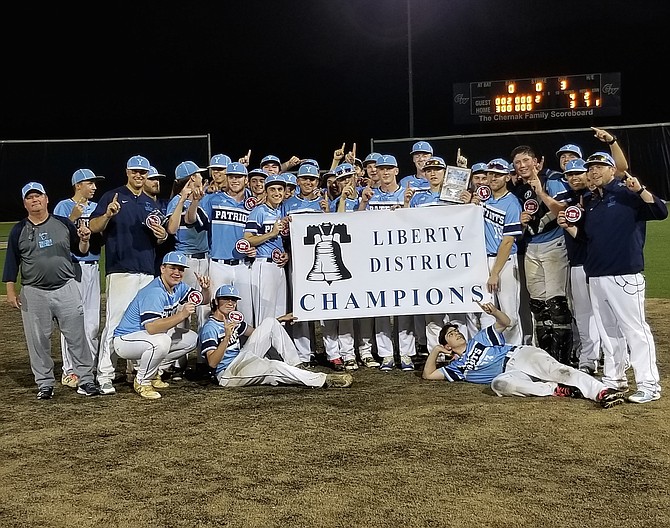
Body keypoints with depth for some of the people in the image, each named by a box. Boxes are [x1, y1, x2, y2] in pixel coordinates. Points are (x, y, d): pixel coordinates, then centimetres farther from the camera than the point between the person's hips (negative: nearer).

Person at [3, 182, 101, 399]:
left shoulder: (64, 224, 7)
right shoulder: (19, 230, 5)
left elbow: (80, 252, 13)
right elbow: (11, 262, 6)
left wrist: (84, 240, -9)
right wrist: (11, 291, -1)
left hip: (67, 289, 0)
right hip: (33, 293, 0)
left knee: (77, 336, 1)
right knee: (38, 340, 6)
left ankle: (85, 380, 9)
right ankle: (45, 384, 18)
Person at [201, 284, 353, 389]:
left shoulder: (232, 319, 13)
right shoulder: (210, 328, -13)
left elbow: (255, 332, 28)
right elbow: (212, 362, -24)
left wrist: (279, 320, 18)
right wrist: (227, 336, -35)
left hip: (242, 362, 9)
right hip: (227, 374, -9)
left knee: (269, 322, 2)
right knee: (274, 367, -33)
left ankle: (297, 367, -5)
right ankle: (324, 380, -33)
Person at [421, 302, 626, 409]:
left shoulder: (481, 338, 28)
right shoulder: (458, 367, 25)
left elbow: (505, 322, 24)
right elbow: (428, 374, 23)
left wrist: (493, 310, 4)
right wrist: (435, 350, 23)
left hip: (521, 354, 1)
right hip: (509, 373, -1)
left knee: (557, 371, -29)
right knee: (498, 384, -38)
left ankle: (602, 391, -48)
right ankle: (558, 390, -39)